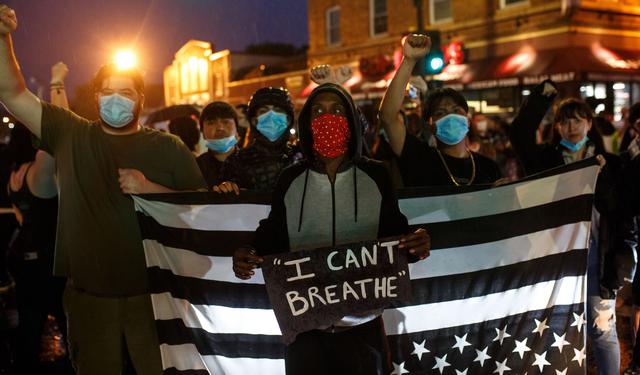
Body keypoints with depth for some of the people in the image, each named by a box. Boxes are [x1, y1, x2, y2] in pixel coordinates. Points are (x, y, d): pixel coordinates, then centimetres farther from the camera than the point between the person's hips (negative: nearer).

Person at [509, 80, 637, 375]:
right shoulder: (546, 159, 5)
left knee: (602, 330, 5)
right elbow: (519, 134, -10)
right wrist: (541, 95, -10)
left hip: (596, 259, -1)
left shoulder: (609, 165, 4)